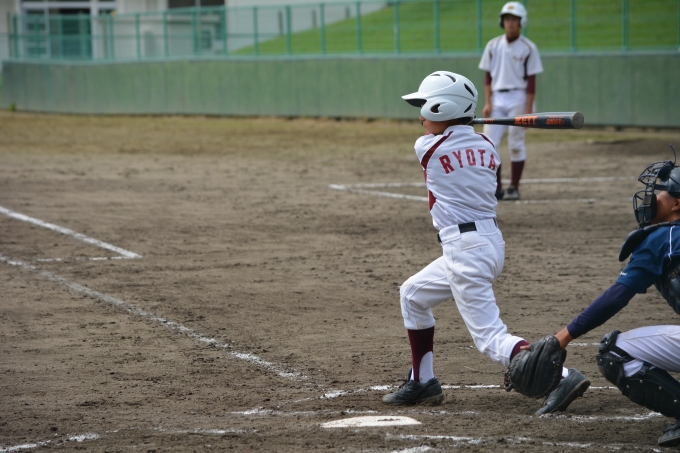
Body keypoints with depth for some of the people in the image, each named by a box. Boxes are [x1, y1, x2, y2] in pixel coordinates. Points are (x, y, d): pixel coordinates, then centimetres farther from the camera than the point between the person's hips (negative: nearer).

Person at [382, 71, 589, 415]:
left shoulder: (427, 147, -9)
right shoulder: (486, 147, 7)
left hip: (465, 250, -9)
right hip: (492, 242, 9)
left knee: (491, 339, -9)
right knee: (412, 296, 25)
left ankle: (561, 376, -24)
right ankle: (422, 383, 30)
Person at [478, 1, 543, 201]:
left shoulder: (528, 48, -3)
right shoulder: (493, 46, 6)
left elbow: (531, 80, -5)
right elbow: (488, 76, 9)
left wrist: (528, 109, -10)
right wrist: (487, 103, -2)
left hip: (517, 99, -3)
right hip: (497, 98, 3)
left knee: (516, 144, -1)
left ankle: (514, 188, 8)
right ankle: (495, 188, 1)